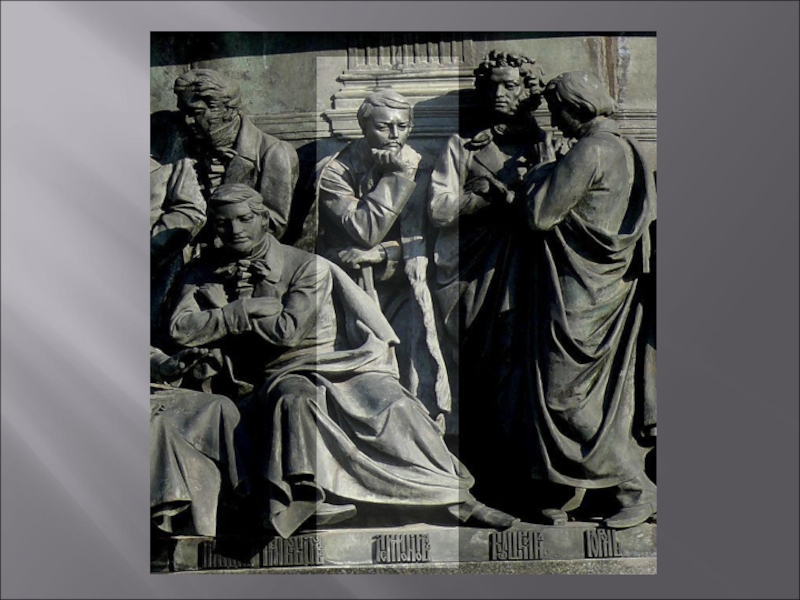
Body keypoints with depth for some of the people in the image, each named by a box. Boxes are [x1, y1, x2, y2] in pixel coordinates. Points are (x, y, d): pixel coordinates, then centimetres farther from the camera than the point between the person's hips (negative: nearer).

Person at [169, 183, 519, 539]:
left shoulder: (307, 266, 0)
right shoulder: (207, 274, 12)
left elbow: (289, 330, -12)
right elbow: (180, 328, -3)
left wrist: (224, 315, -2)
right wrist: (246, 310, -10)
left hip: (341, 362, 0)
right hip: (282, 375, 1)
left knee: (390, 406, -23)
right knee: (293, 399, -35)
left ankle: (459, 499, -17)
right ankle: (318, 506, -40)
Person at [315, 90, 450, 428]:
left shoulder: (420, 169, 6)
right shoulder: (336, 173, -3)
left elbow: (423, 239, 4)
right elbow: (366, 230, -15)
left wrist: (381, 254, -12)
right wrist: (395, 176, -14)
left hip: (404, 289, 3)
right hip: (355, 292, -2)